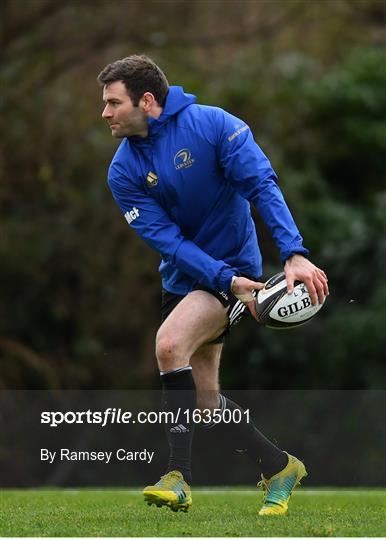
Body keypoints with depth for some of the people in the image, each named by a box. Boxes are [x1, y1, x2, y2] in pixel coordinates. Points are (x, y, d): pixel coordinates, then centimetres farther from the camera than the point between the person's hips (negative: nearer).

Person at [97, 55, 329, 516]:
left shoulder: (211, 124, -17)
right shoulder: (124, 171, -6)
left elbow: (262, 185, -22)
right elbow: (165, 238, -13)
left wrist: (294, 254, -34)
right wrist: (227, 281, -26)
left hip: (234, 266, -6)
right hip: (183, 278, 6)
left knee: (170, 342, -29)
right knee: (203, 398, 7)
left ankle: (178, 475, -26)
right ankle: (280, 468, 27)